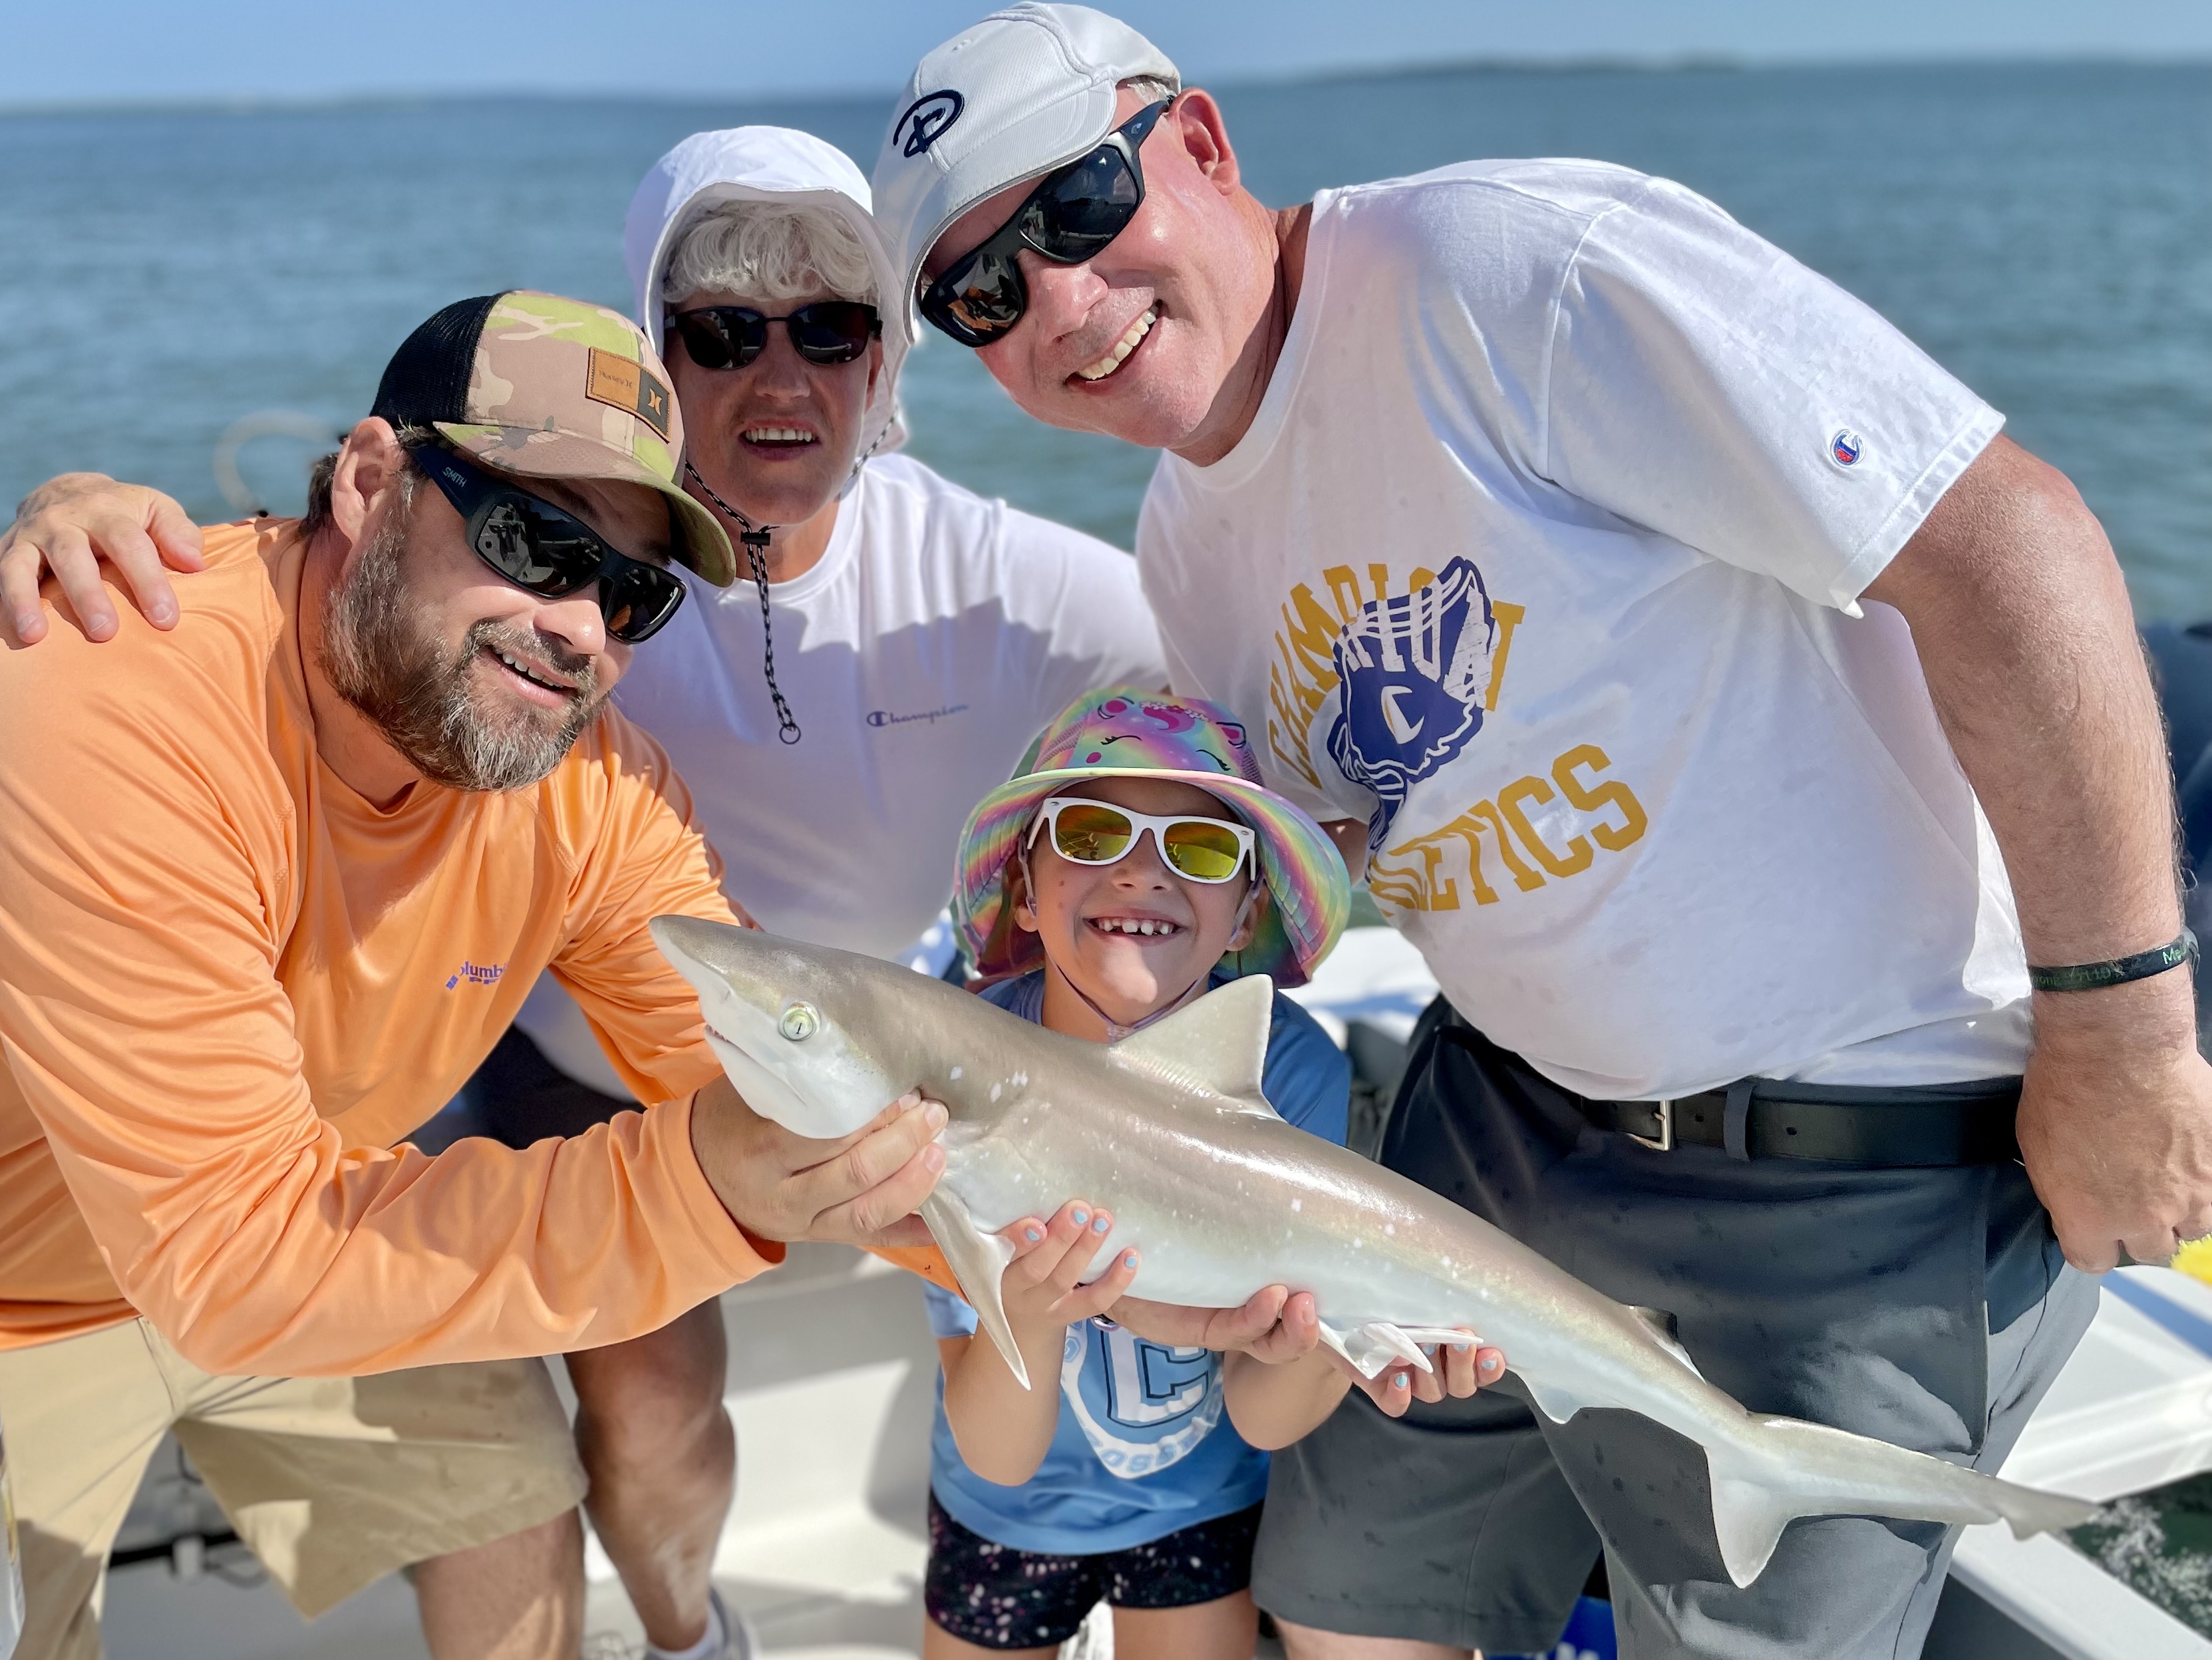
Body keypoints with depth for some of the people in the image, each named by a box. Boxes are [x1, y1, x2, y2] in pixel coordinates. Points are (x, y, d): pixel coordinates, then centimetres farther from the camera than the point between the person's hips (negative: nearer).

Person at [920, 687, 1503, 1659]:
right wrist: (1027, 1320, -47)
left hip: (1206, 1499, 0)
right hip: (1009, 1508, 0)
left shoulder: (1289, 1070, -26)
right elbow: (998, 1455, -26)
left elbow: (1260, 1413, -22)